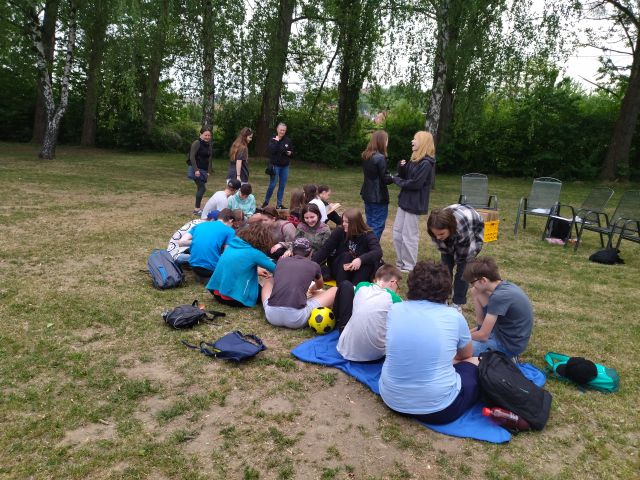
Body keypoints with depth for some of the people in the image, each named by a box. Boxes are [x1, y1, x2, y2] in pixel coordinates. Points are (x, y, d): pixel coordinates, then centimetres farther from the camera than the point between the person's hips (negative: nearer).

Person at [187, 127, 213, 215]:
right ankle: (197, 209, -3)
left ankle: (197, 208, 17)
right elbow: (192, 157, -15)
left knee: (200, 188, 8)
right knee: (202, 188, -12)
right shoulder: (197, 143, -10)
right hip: (196, 169, -7)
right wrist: (196, 170, -21)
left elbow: (209, 159, 17)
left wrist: (208, 171, 11)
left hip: (203, 170, 7)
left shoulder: (209, 145, 13)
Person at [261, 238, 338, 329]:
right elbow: (320, 286, 40)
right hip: (296, 318, -3)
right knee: (335, 291, 14)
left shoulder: (281, 261, 20)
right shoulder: (314, 266, 14)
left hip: (272, 316, 4)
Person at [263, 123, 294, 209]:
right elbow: (271, 150, -19)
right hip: (275, 165, -4)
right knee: (272, 185, -3)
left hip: (285, 166, 4)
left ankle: (279, 204, 16)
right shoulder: (273, 140, -4)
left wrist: (290, 153, -7)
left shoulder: (288, 140, 6)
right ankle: (266, 202, 14)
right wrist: (276, 141, -17)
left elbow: (292, 152, 14)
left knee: (282, 186, 7)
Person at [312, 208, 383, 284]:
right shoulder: (339, 232, -12)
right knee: (346, 256, -29)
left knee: (369, 261, -29)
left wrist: (361, 259, -49)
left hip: (358, 272, -1)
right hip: (340, 271, 1)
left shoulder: (368, 235, -16)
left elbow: (378, 252, -33)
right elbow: (325, 249, -14)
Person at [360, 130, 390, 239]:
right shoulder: (380, 158, -20)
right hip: (379, 197, -8)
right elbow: (385, 179, -17)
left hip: (367, 195, 8)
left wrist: (391, 175, 5)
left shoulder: (365, 155, 6)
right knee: (377, 226, 2)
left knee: (369, 225, 18)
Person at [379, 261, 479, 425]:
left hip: (392, 400, 4)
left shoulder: (394, 310, -3)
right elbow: (466, 355, 13)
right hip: (438, 408, -4)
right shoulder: (454, 316, -9)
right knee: (476, 363, 18)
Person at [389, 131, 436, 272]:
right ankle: (401, 263, 25)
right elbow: (404, 176, 12)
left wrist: (396, 180, -11)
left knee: (409, 236, -1)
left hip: (414, 204, -10)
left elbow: (415, 183, -23)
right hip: (405, 201, 10)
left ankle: (409, 267, 12)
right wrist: (402, 168, -8)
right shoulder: (415, 160, 12)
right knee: (397, 233, 14)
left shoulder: (426, 163, -17)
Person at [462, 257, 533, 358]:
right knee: (475, 292, 3)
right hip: (506, 333, 8)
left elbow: (483, 336, -22)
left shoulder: (499, 296, -29)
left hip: (509, 345, -8)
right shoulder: (505, 285, -3)